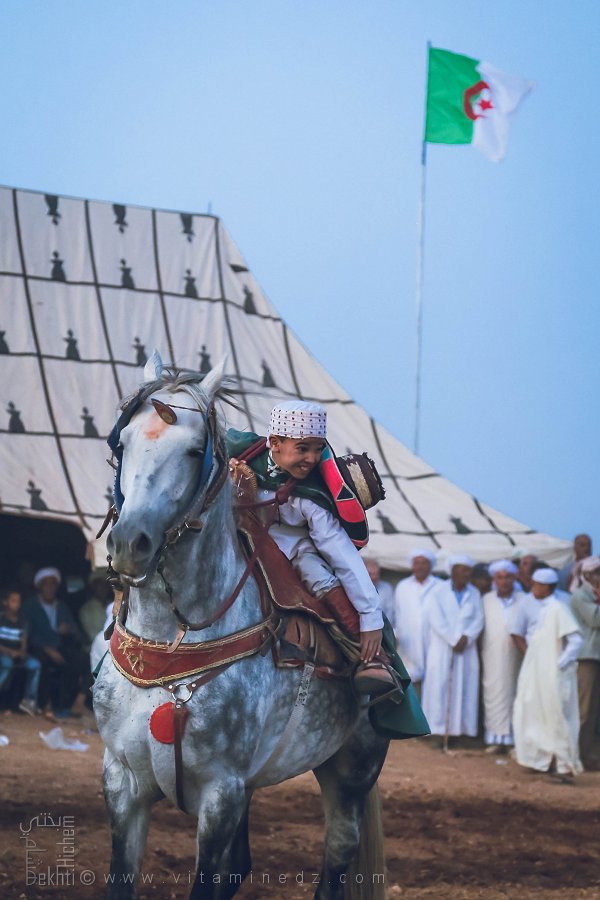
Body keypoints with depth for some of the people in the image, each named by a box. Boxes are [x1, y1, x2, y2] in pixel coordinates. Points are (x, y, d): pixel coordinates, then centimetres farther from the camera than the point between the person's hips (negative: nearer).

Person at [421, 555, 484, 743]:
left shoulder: (474, 594, 8)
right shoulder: (438, 592, -2)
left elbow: (478, 620, 3)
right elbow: (436, 620, -10)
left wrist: (466, 638, -13)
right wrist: (454, 640, -14)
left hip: (466, 649, 3)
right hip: (441, 648, -3)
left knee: (464, 690, -2)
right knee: (439, 688, -7)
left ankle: (459, 731, -1)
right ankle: (437, 732, -7)